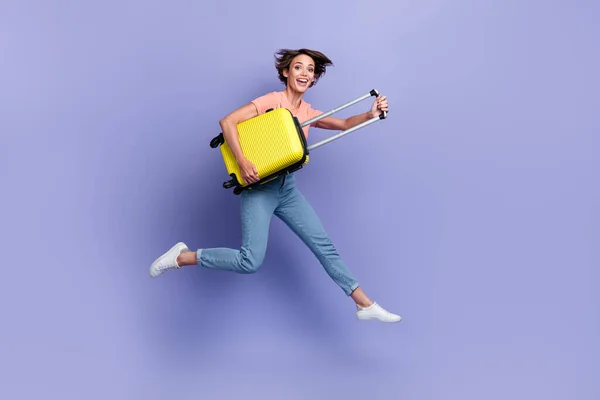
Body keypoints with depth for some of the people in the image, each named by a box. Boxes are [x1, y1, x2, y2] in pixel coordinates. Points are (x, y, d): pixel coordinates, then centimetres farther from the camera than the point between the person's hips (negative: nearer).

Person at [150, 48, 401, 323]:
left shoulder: (308, 112, 11)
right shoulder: (273, 101, -10)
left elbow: (344, 124, 13)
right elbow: (228, 121, -18)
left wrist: (370, 114, -6)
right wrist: (242, 162, -28)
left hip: (287, 187, 7)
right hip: (259, 186, -7)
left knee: (324, 246, 5)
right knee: (251, 262, -16)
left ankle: (365, 305, 12)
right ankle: (181, 257, 1)